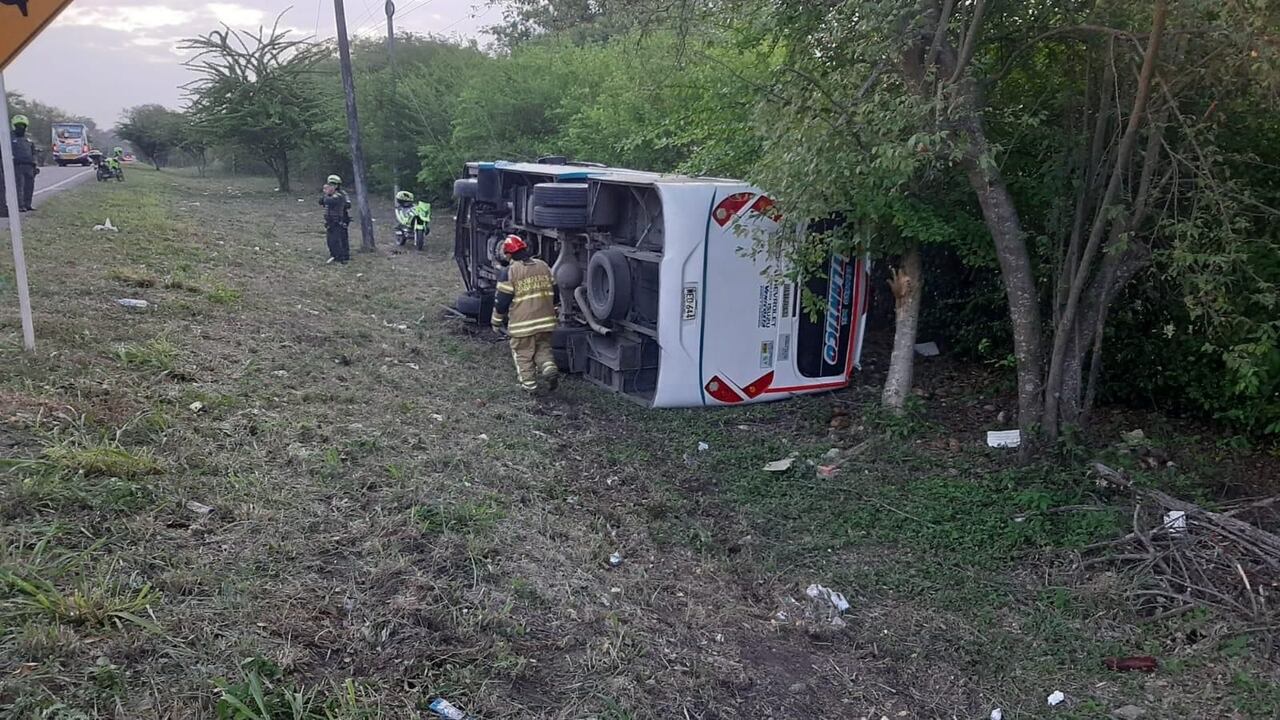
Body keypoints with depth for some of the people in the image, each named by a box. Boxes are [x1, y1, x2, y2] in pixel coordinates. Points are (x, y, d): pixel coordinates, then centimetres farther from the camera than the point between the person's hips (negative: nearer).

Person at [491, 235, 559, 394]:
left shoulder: (509, 272, -9)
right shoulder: (543, 266, 8)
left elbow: (501, 301, -8)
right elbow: (553, 293, 15)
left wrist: (496, 322, 5)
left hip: (522, 323, -5)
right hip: (545, 320, 5)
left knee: (523, 354, 10)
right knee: (543, 348, 19)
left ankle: (529, 384, 13)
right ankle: (550, 369, -4)